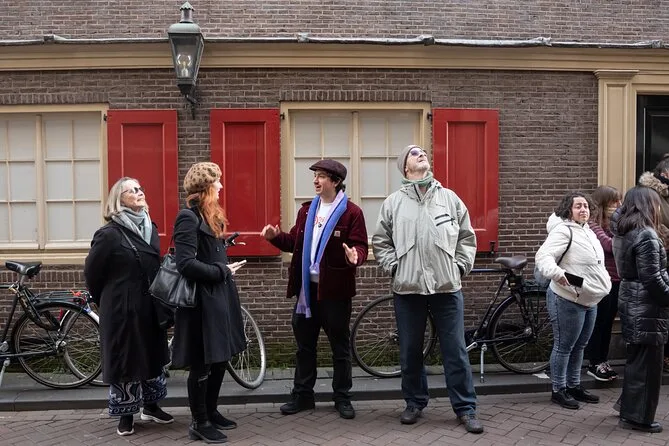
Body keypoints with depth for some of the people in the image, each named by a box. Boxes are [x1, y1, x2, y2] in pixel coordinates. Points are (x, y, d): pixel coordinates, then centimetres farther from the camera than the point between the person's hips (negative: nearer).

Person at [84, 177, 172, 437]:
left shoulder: (150, 228, 7)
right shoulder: (110, 233, -14)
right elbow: (92, 272, -6)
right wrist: (107, 302, 6)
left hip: (150, 306, 7)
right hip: (122, 309, -7)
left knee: (153, 355, 16)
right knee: (125, 360, 5)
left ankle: (150, 406, 33)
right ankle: (126, 415, 21)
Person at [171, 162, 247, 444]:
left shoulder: (211, 216, 14)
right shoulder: (188, 218, -16)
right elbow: (186, 264, -24)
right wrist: (222, 271, -16)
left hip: (219, 296, 9)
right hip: (202, 301, -9)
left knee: (220, 358, 16)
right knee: (202, 364, 2)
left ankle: (211, 412, 32)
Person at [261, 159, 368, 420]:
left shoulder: (351, 212, -7)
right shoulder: (306, 210, 11)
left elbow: (360, 246, -13)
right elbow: (295, 242, 13)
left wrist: (355, 255, -35)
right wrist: (276, 237, -3)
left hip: (335, 289, -5)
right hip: (306, 287, 6)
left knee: (340, 346, 7)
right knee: (304, 344, 13)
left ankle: (342, 398, 21)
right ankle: (302, 395, 26)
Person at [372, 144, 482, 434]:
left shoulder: (450, 198, 8)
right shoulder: (393, 202, 5)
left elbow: (467, 237, 12)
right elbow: (380, 241, 9)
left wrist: (460, 267, 3)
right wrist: (394, 267, -1)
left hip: (447, 286, 0)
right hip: (408, 288, 0)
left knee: (455, 350, 3)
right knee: (410, 351, 10)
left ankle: (465, 408, 15)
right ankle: (415, 403, 27)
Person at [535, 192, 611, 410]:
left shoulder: (587, 231, 12)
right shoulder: (563, 230, -17)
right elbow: (543, 256, -31)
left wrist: (605, 279, 22)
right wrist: (556, 273, -47)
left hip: (590, 300, 10)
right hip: (568, 301, -9)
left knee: (579, 346, 18)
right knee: (564, 346, 0)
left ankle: (574, 386, 31)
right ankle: (558, 390, 12)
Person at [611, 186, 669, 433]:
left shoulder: (622, 232, 9)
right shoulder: (646, 235, -18)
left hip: (630, 301, 9)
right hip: (647, 306, -9)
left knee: (636, 359, 19)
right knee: (647, 363, 1)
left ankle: (628, 404, 31)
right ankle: (638, 417, 10)